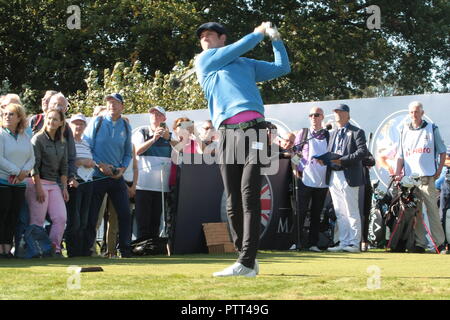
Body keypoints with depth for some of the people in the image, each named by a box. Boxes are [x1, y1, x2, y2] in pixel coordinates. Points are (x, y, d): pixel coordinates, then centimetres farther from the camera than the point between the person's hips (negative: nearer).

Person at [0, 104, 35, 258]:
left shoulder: (25, 138, 13)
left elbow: (32, 159, 10)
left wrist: (24, 172, -8)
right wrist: (17, 172, -13)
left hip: (20, 184, 5)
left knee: (13, 216, 5)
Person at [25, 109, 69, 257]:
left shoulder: (62, 142, 13)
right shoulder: (38, 139, -6)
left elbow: (63, 167, 16)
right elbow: (34, 165, -11)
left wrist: (64, 187, 9)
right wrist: (38, 188, -16)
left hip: (54, 184, 6)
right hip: (38, 183, -6)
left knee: (61, 217, -3)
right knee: (37, 220, -6)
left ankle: (54, 248, 5)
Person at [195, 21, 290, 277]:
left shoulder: (248, 64, 28)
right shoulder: (204, 61, 20)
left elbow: (282, 68, 34)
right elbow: (241, 47, 13)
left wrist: (276, 39, 28)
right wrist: (260, 32, 26)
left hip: (253, 128, -1)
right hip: (227, 132, 1)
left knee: (249, 195, -13)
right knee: (233, 200, -3)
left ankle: (246, 263, -20)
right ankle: (246, 257, 5)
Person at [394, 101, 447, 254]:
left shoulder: (432, 129, 8)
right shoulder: (405, 131, 15)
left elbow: (442, 151, 10)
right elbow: (401, 155, 16)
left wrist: (439, 170, 0)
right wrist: (398, 173, 4)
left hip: (427, 177, -3)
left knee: (432, 210, -6)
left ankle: (440, 243, -3)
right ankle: (420, 244, 5)